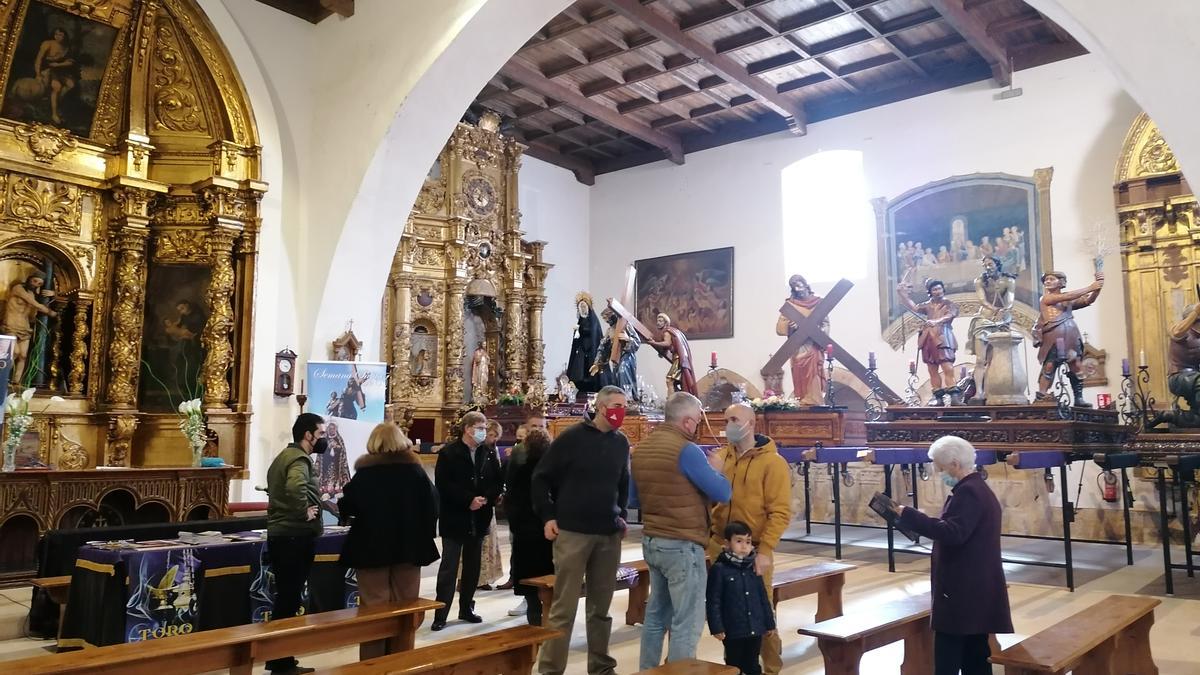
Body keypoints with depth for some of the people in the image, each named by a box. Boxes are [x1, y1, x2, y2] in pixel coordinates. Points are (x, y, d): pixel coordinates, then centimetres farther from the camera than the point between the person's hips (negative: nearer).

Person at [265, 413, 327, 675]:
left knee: (285, 597, 17)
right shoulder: (300, 459, -17)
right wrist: (305, 512, -24)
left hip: (280, 534, 10)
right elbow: (295, 487, -39)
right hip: (295, 537, -10)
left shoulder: (284, 455, 15)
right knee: (289, 599, -2)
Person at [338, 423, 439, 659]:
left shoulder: (365, 471, -8)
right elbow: (432, 504, -5)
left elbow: (347, 506, -7)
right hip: (409, 546, 2)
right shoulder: (415, 469, -2)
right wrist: (425, 532, 5)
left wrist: (345, 511, 15)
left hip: (372, 547, -2)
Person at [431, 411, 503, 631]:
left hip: (479, 519, 5)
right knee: (449, 567, -4)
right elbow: (443, 484, -15)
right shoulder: (448, 452, -8)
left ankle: (466, 608, 25)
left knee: (473, 566, 13)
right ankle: (441, 615, 1)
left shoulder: (488, 453, 6)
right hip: (454, 518, -5)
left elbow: (498, 481, 7)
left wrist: (486, 498, -12)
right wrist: (468, 500, -20)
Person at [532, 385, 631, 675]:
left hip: (609, 534, 5)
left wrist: (621, 514, 12)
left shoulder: (621, 443, 8)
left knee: (601, 606, 13)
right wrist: (547, 516, -7)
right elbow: (541, 478, -2)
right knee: (564, 606, -1)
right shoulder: (571, 437, -7)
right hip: (572, 531, -5)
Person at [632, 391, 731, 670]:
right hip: (682, 545, -8)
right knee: (687, 622, 0)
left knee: (656, 615, 19)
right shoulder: (686, 449, -17)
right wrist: (715, 468, 4)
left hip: (651, 541, 8)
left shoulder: (642, 447, 7)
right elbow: (723, 493, -13)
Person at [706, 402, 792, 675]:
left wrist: (764, 550, -20)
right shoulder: (720, 456, 6)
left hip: (753, 550, -5)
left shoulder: (772, 462, -9)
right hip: (720, 545, 5)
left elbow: (780, 512, -13)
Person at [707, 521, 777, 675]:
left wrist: (769, 623, 14)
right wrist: (717, 627, -14)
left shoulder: (754, 568, 6)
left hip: (755, 629, 5)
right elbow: (713, 602, -10)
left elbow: (763, 598, 13)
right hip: (733, 630, -5)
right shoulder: (719, 569, -11)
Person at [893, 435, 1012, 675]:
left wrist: (909, 515, -27)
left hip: (963, 591, -11)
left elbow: (953, 533, -29)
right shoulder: (979, 489, 17)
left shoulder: (968, 492, -16)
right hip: (976, 588, 11)